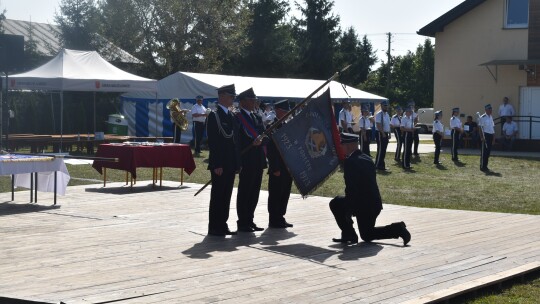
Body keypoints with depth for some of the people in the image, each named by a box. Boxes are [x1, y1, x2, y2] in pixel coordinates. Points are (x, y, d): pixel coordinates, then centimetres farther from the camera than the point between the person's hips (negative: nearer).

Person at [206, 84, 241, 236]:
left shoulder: (231, 116, 16)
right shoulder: (214, 115, -9)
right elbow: (212, 142, -14)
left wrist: (238, 163, 13)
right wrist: (217, 165, -19)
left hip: (230, 164, 8)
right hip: (220, 165, -8)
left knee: (226, 196, 10)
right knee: (217, 195, -3)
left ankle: (222, 225, 16)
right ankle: (214, 228, 3)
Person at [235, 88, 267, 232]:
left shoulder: (256, 118, 18)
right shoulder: (237, 118, -7)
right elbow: (237, 139, -16)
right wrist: (253, 143, -24)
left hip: (258, 160, 8)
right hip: (246, 161, -8)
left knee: (254, 193, 11)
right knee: (244, 192, -2)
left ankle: (249, 221, 19)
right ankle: (243, 223, 4)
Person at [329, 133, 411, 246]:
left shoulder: (349, 162, -17)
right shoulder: (367, 159, 11)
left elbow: (351, 188, -20)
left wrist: (348, 210, -10)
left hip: (363, 206, -9)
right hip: (375, 203, 9)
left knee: (336, 203, 12)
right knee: (367, 235, 22)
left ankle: (349, 235, 3)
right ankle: (398, 228, 4)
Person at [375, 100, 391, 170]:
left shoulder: (387, 114, 15)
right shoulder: (379, 114, -13)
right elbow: (378, 125, -19)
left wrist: (389, 134, 12)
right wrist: (383, 134, -21)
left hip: (386, 134, 8)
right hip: (380, 134, -8)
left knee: (384, 150, 10)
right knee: (380, 149, -7)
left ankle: (381, 165, 16)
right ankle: (378, 165, -2)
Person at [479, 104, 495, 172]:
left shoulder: (491, 117, 15)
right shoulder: (482, 117, -10)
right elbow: (480, 128, -13)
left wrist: (493, 137, 16)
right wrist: (482, 137, -19)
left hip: (491, 135, 8)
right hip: (485, 135, -8)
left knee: (488, 151, 9)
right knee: (484, 151, -5)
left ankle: (485, 166, 16)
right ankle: (482, 167, 0)